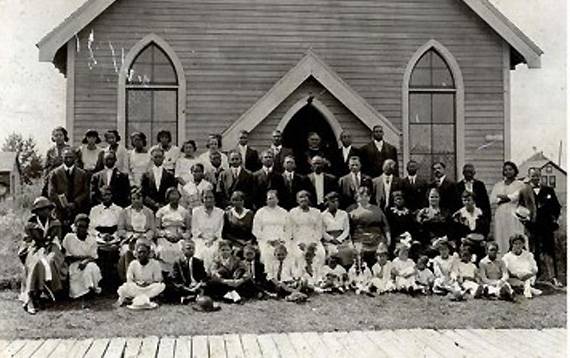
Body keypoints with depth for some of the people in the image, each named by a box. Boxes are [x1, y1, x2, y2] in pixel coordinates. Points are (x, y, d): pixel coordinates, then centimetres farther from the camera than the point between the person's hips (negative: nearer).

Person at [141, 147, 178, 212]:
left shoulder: (169, 175, 7)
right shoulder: (146, 175, 7)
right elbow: (144, 195, 3)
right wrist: (154, 204, -9)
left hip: (165, 207, 0)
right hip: (150, 208, 0)